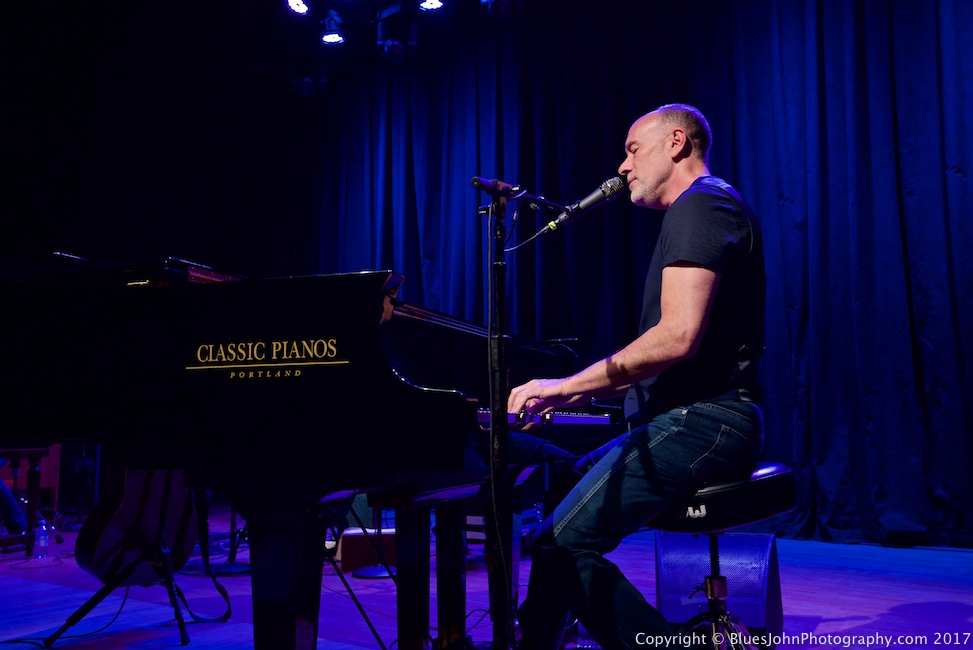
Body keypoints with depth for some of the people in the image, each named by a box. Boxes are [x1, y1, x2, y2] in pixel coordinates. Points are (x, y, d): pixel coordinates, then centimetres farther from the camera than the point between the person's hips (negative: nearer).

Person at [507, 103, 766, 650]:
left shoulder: (701, 204, -9)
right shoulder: (700, 209, 24)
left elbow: (679, 336, -23)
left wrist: (569, 385, -17)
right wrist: (588, 393, 19)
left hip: (701, 421, -11)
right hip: (691, 420, 11)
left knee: (561, 544, -18)